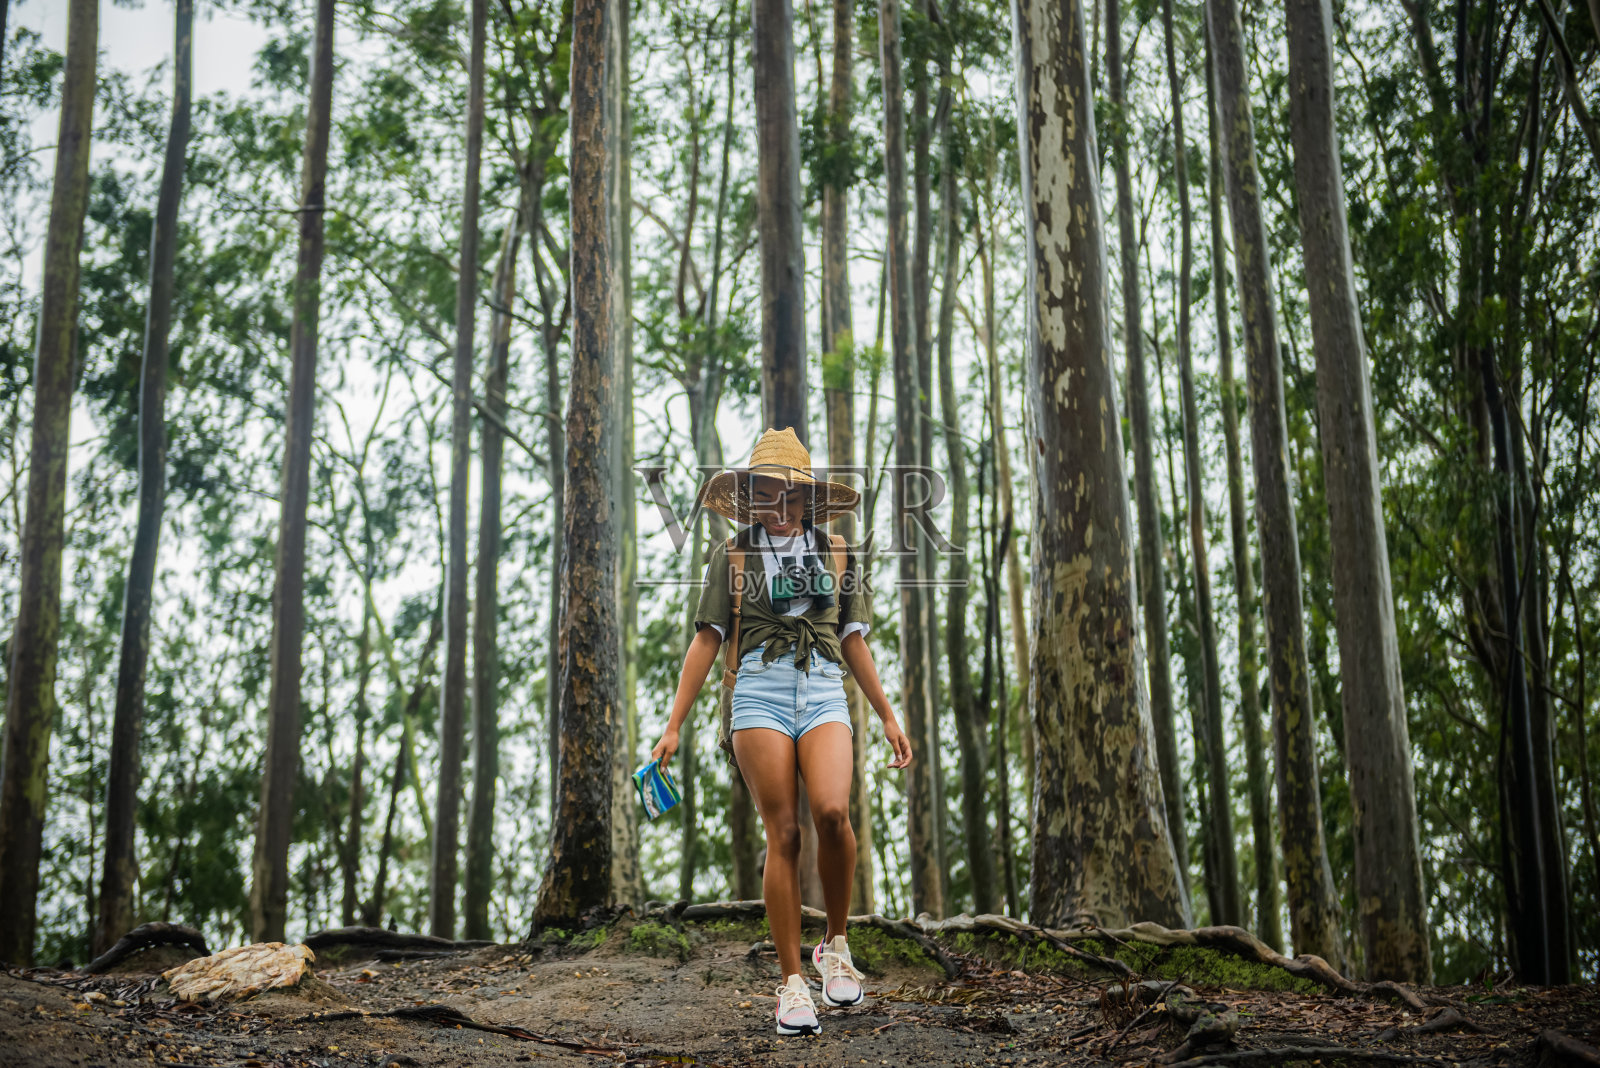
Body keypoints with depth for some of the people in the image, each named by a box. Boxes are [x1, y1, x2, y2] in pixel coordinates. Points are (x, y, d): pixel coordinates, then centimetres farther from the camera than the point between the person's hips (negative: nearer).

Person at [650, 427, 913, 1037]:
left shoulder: (836, 555, 16)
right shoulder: (732, 557, 11)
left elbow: (853, 642, 20)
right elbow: (705, 641, 9)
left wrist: (888, 717, 18)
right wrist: (674, 725, 3)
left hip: (824, 694, 1)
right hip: (760, 693, -1)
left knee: (832, 812, -23)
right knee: (783, 833, -8)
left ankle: (835, 946, -2)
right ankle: (792, 984, -1)